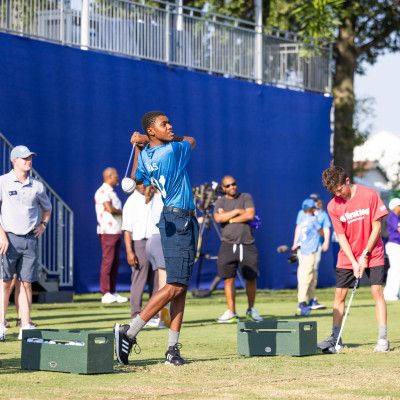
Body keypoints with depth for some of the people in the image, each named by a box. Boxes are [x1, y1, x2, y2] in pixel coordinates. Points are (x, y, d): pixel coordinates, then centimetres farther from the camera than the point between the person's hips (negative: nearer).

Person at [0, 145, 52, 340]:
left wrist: (43, 225, 13)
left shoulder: (37, 186, 11)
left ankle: (26, 327, 4)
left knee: (25, 284, 4)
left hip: (30, 239, 3)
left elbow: (47, 207, 28)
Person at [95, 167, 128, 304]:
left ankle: (113, 292, 10)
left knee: (115, 262, 7)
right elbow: (109, 209, -21)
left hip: (117, 231, 9)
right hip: (107, 231, -9)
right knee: (107, 261, -10)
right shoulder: (102, 192, -9)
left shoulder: (112, 192, 21)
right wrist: (122, 212, -4)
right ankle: (105, 294, -10)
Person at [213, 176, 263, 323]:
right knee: (228, 278, -7)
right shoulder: (220, 202, 9)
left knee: (251, 278, 1)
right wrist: (237, 211, -8)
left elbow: (250, 215, -9)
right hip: (228, 245, 0)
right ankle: (231, 313, -4)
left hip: (247, 245, 0)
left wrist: (229, 218, -6)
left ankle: (251, 310, 16)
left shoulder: (246, 197, 7)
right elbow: (218, 218, -11)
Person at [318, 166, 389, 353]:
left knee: (377, 290, -10)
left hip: (372, 253, -2)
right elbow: (341, 236, -5)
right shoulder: (333, 206, -7)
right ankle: (335, 337, 7)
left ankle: (383, 338, -9)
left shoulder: (369, 195, -13)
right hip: (347, 257, 2)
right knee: (339, 293, -2)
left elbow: (376, 226, -10)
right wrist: (354, 262, -14)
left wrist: (365, 255, -11)